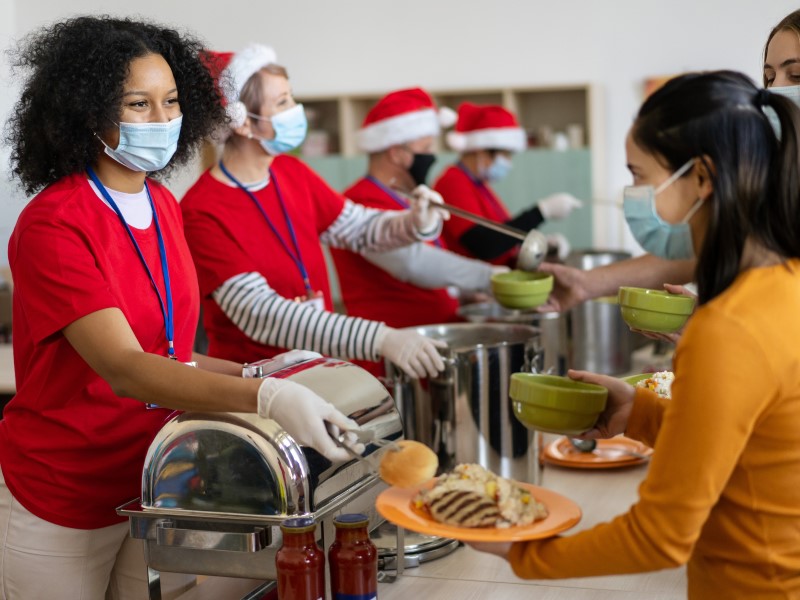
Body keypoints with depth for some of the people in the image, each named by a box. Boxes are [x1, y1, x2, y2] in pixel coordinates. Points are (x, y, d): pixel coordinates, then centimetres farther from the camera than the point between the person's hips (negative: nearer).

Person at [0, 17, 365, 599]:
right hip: (62, 505, -6)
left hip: (157, 484, 6)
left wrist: (254, 375, -4)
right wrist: (266, 398, -41)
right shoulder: (52, 224, -19)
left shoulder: (163, 205, 4)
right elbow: (123, 370, -30)